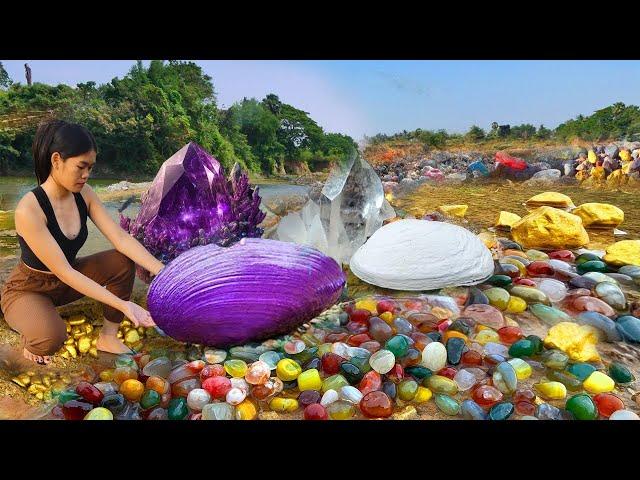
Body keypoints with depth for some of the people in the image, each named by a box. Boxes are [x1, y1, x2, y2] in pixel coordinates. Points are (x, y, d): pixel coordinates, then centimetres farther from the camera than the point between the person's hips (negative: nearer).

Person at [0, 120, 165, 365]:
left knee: (123, 261, -16)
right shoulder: (29, 210, -31)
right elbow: (63, 272, -32)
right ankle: (31, 341, 4)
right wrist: (122, 305, -38)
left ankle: (108, 337, 0)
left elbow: (121, 238, -17)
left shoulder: (83, 194, -12)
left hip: (66, 281, 6)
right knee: (51, 338, -35)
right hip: (27, 290, -6)